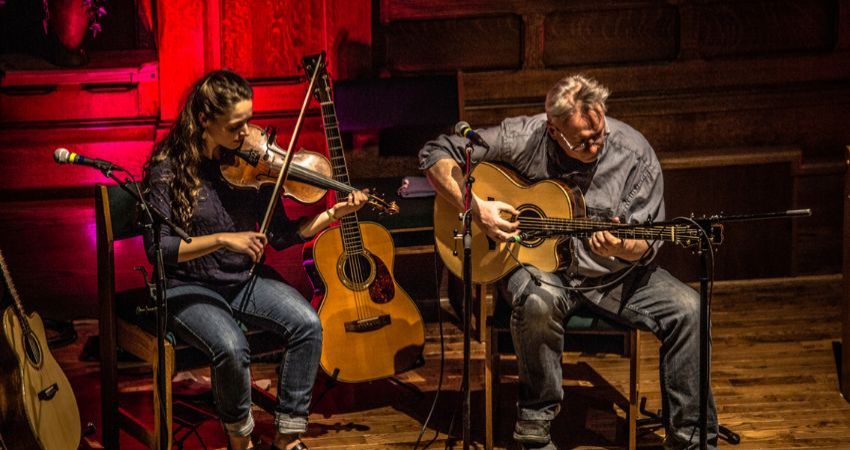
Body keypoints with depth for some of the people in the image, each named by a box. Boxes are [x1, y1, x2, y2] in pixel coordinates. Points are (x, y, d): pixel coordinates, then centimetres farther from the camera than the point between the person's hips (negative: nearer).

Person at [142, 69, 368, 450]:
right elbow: (157, 247, -19)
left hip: (246, 280, 4)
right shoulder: (169, 168, -13)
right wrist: (222, 239, -28)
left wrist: (333, 214, -12)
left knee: (308, 324, -21)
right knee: (231, 348, -32)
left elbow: (279, 236, 1)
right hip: (189, 287, -4)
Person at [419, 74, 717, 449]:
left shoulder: (633, 152, -10)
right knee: (540, 301, -38)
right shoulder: (524, 138, -14)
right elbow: (436, 154, -9)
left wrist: (624, 248, -31)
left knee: (686, 309, -20)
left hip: (609, 275, 2)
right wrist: (476, 208, -21)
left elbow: (646, 244, -6)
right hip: (536, 264, -2)